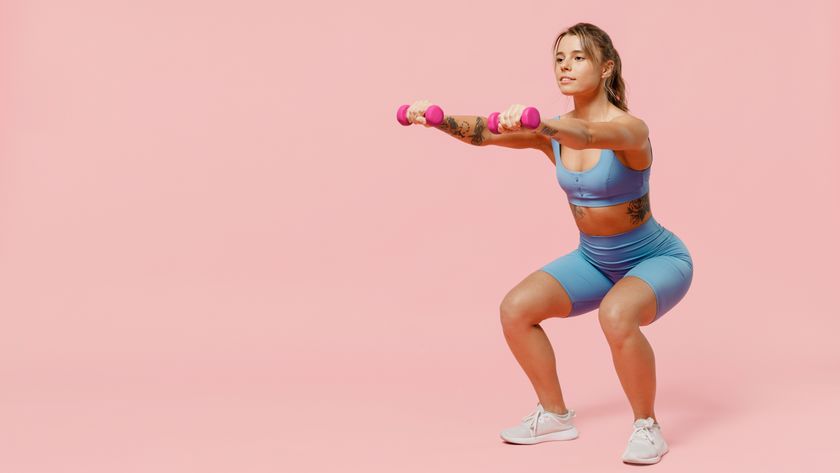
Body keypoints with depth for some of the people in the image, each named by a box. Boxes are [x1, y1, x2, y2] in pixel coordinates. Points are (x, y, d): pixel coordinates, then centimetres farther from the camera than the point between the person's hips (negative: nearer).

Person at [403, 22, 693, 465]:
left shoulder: (630, 128, -26)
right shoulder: (552, 130, -7)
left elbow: (591, 136, -50)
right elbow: (484, 132, -21)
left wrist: (538, 124, -69)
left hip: (657, 259, -6)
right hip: (594, 260, 7)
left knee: (616, 315, -37)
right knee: (516, 309, -9)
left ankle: (647, 427, -13)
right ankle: (555, 415, 10)